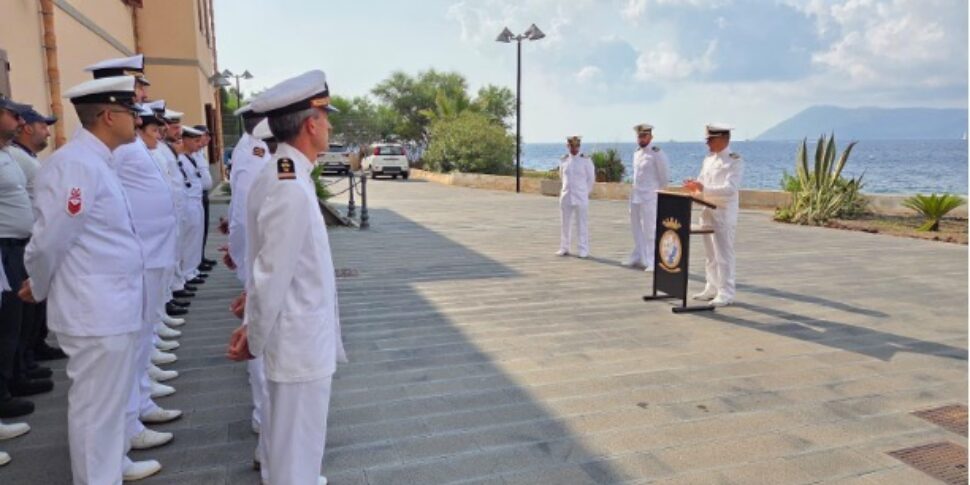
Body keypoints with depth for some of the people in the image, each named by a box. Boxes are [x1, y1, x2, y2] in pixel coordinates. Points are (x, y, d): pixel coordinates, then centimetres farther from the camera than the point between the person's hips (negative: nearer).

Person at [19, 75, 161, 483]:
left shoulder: (95, 161, 12)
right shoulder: (75, 164, -20)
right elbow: (51, 240, -18)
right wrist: (39, 290, -1)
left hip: (110, 304, 10)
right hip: (95, 309, -10)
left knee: (110, 399, 23)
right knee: (96, 405, 5)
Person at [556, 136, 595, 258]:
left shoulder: (586, 160, -4)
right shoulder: (563, 160, 6)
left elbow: (591, 178, 3)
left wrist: (585, 192, 8)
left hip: (581, 198, -3)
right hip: (566, 197, 3)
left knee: (582, 224, -2)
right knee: (566, 223, 9)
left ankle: (584, 250, 3)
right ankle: (564, 248, 18)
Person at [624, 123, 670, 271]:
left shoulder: (657, 153, -10)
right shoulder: (636, 153, 13)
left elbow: (665, 176, -6)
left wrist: (658, 192, 1)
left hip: (649, 197, -8)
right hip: (635, 196, 8)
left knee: (650, 230, -6)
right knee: (636, 228, 16)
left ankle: (651, 262, 1)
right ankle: (637, 258, 29)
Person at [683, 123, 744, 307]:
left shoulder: (735, 161, -10)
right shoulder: (708, 159, 13)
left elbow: (730, 189, -20)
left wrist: (703, 189, -28)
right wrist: (695, 186, -6)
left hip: (724, 214, -7)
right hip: (707, 211, 7)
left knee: (723, 254, -4)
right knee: (710, 254, 13)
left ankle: (726, 293, 2)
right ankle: (712, 288, 24)